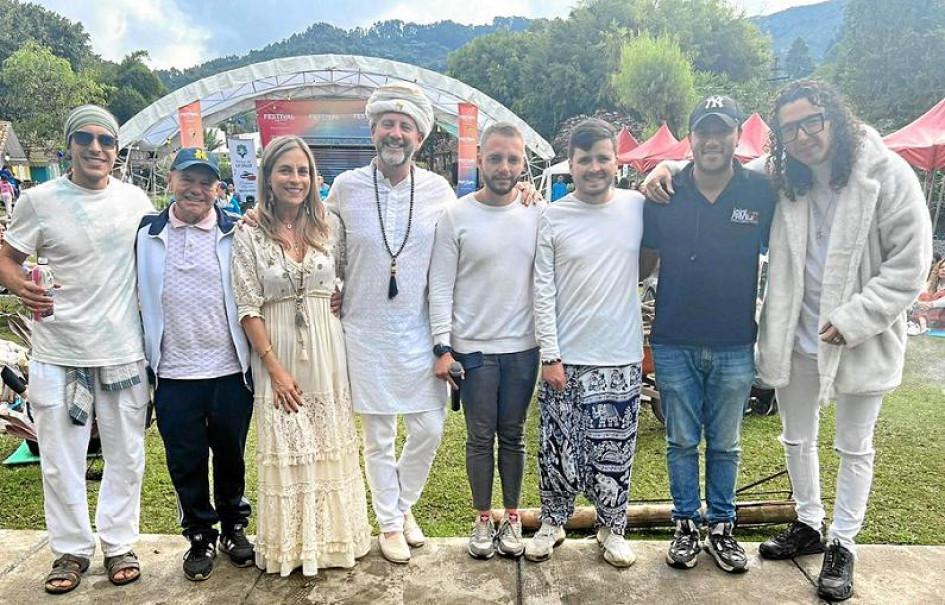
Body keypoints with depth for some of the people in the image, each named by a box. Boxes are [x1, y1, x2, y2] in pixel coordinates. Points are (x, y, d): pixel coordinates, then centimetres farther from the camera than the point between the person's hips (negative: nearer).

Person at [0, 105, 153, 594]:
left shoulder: (135, 200, 3)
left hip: (124, 351, 2)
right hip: (58, 355, -1)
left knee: (126, 458, 11)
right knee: (61, 462, 9)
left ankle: (119, 543, 29)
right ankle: (71, 549, 28)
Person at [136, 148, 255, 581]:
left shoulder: (237, 233, -1)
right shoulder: (146, 233, 5)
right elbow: (138, 298, 12)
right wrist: (144, 357, 10)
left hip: (230, 370, -1)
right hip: (173, 374, 1)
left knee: (230, 454, 14)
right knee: (185, 461, 11)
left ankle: (233, 525, 35)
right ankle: (200, 536, 31)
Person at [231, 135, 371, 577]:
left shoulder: (331, 226, 2)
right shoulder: (250, 235, -5)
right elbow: (248, 308, -8)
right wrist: (275, 367, -12)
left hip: (327, 350, 2)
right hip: (276, 353, -2)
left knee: (331, 444, 11)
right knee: (285, 449, 6)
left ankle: (333, 536, 29)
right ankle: (291, 545, 24)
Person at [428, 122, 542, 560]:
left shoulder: (538, 214, 1)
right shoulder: (456, 216, -5)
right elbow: (441, 286, -5)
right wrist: (442, 347, -9)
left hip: (523, 346, 2)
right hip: (473, 347, -1)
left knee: (513, 435, 13)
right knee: (480, 436, 9)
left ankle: (512, 516, 29)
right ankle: (483, 518, 27)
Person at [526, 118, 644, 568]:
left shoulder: (638, 207, 1)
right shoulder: (553, 217, -3)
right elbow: (543, 290, -4)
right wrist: (550, 356, -7)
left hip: (621, 360, 1)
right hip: (566, 359, -1)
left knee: (614, 454, 11)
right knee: (558, 450, 9)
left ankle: (611, 528, 33)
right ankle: (553, 522, 32)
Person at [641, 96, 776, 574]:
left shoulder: (761, 193, -4)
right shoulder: (664, 195, -3)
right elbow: (644, 260, 10)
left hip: (735, 346, 0)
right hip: (674, 344, 0)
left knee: (725, 445, 14)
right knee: (682, 442, 12)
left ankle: (722, 527, 30)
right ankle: (687, 525, 28)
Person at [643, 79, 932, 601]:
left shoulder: (887, 175, -13)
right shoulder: (779, 178, -3)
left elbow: (909, 265, -13)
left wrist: (852, 320, -18)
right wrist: (667, 169, -12)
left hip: (860, 341, -3)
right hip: (795, 339, 4)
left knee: (854, 449, 14)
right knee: (797, 440, 18)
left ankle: (842, 544, 32)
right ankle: (808, 524, 41)